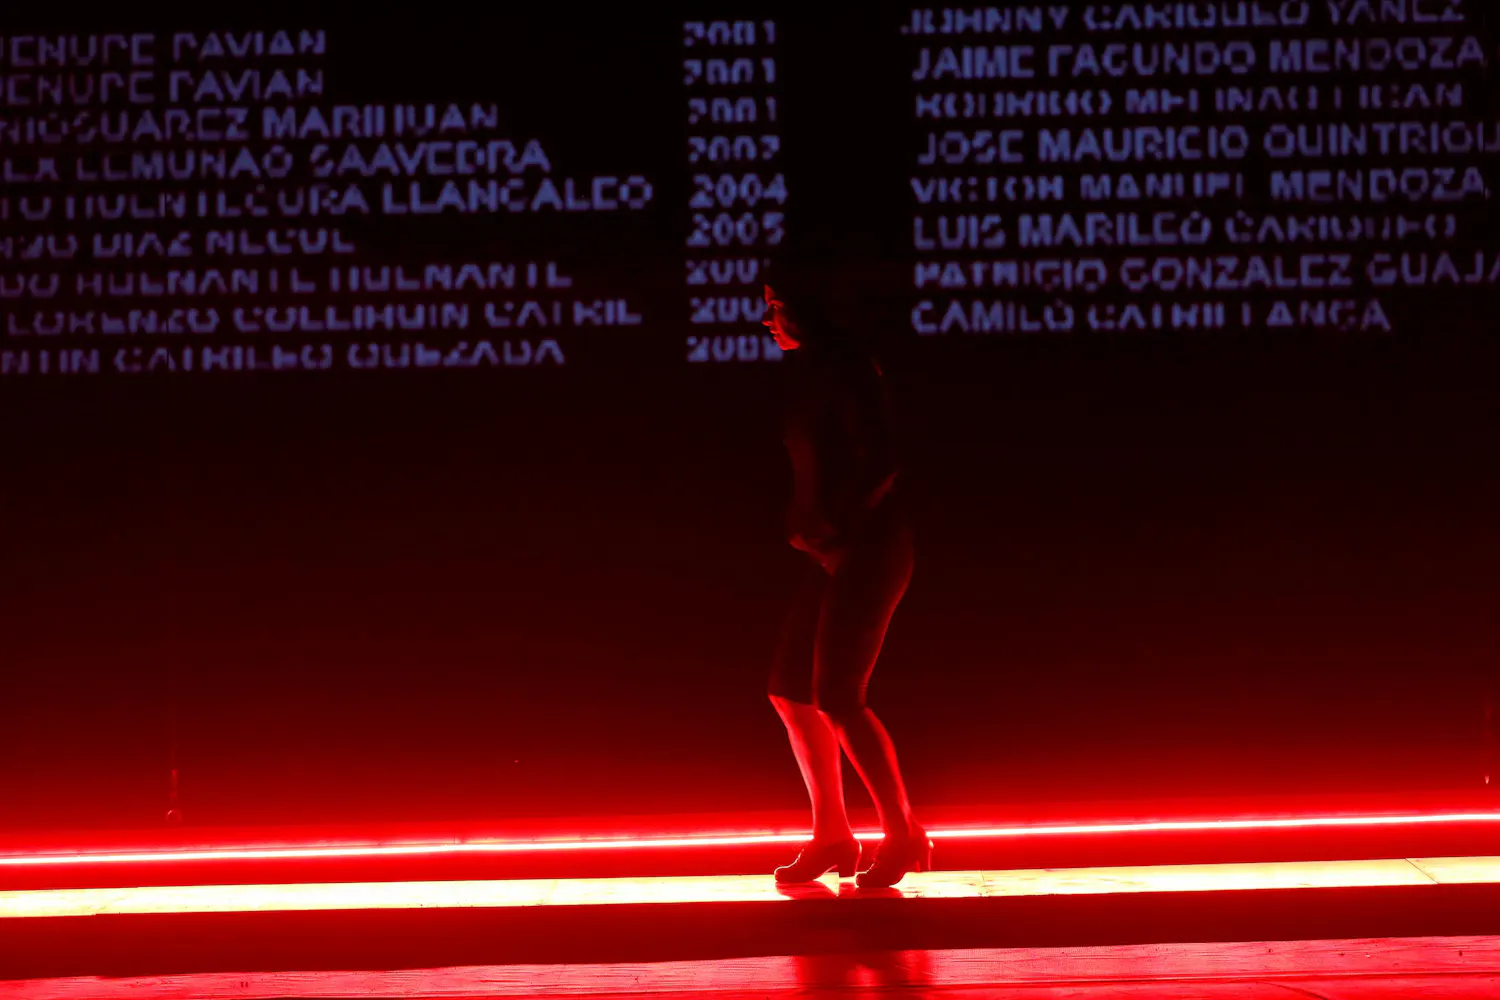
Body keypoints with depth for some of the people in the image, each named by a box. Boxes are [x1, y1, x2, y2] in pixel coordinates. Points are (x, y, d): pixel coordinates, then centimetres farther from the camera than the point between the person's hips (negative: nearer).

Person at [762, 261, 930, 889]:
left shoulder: (845, 368, -14)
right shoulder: (808, 371, 14)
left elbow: (880, 461, -20)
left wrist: (836, 524, -17)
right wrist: (802, 523, 7)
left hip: (867, 549, -9)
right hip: (833, 555, 9)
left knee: (837, 698, -10)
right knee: (790, 689, 8)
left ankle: (903, 835, 0)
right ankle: (831, 836, 15)